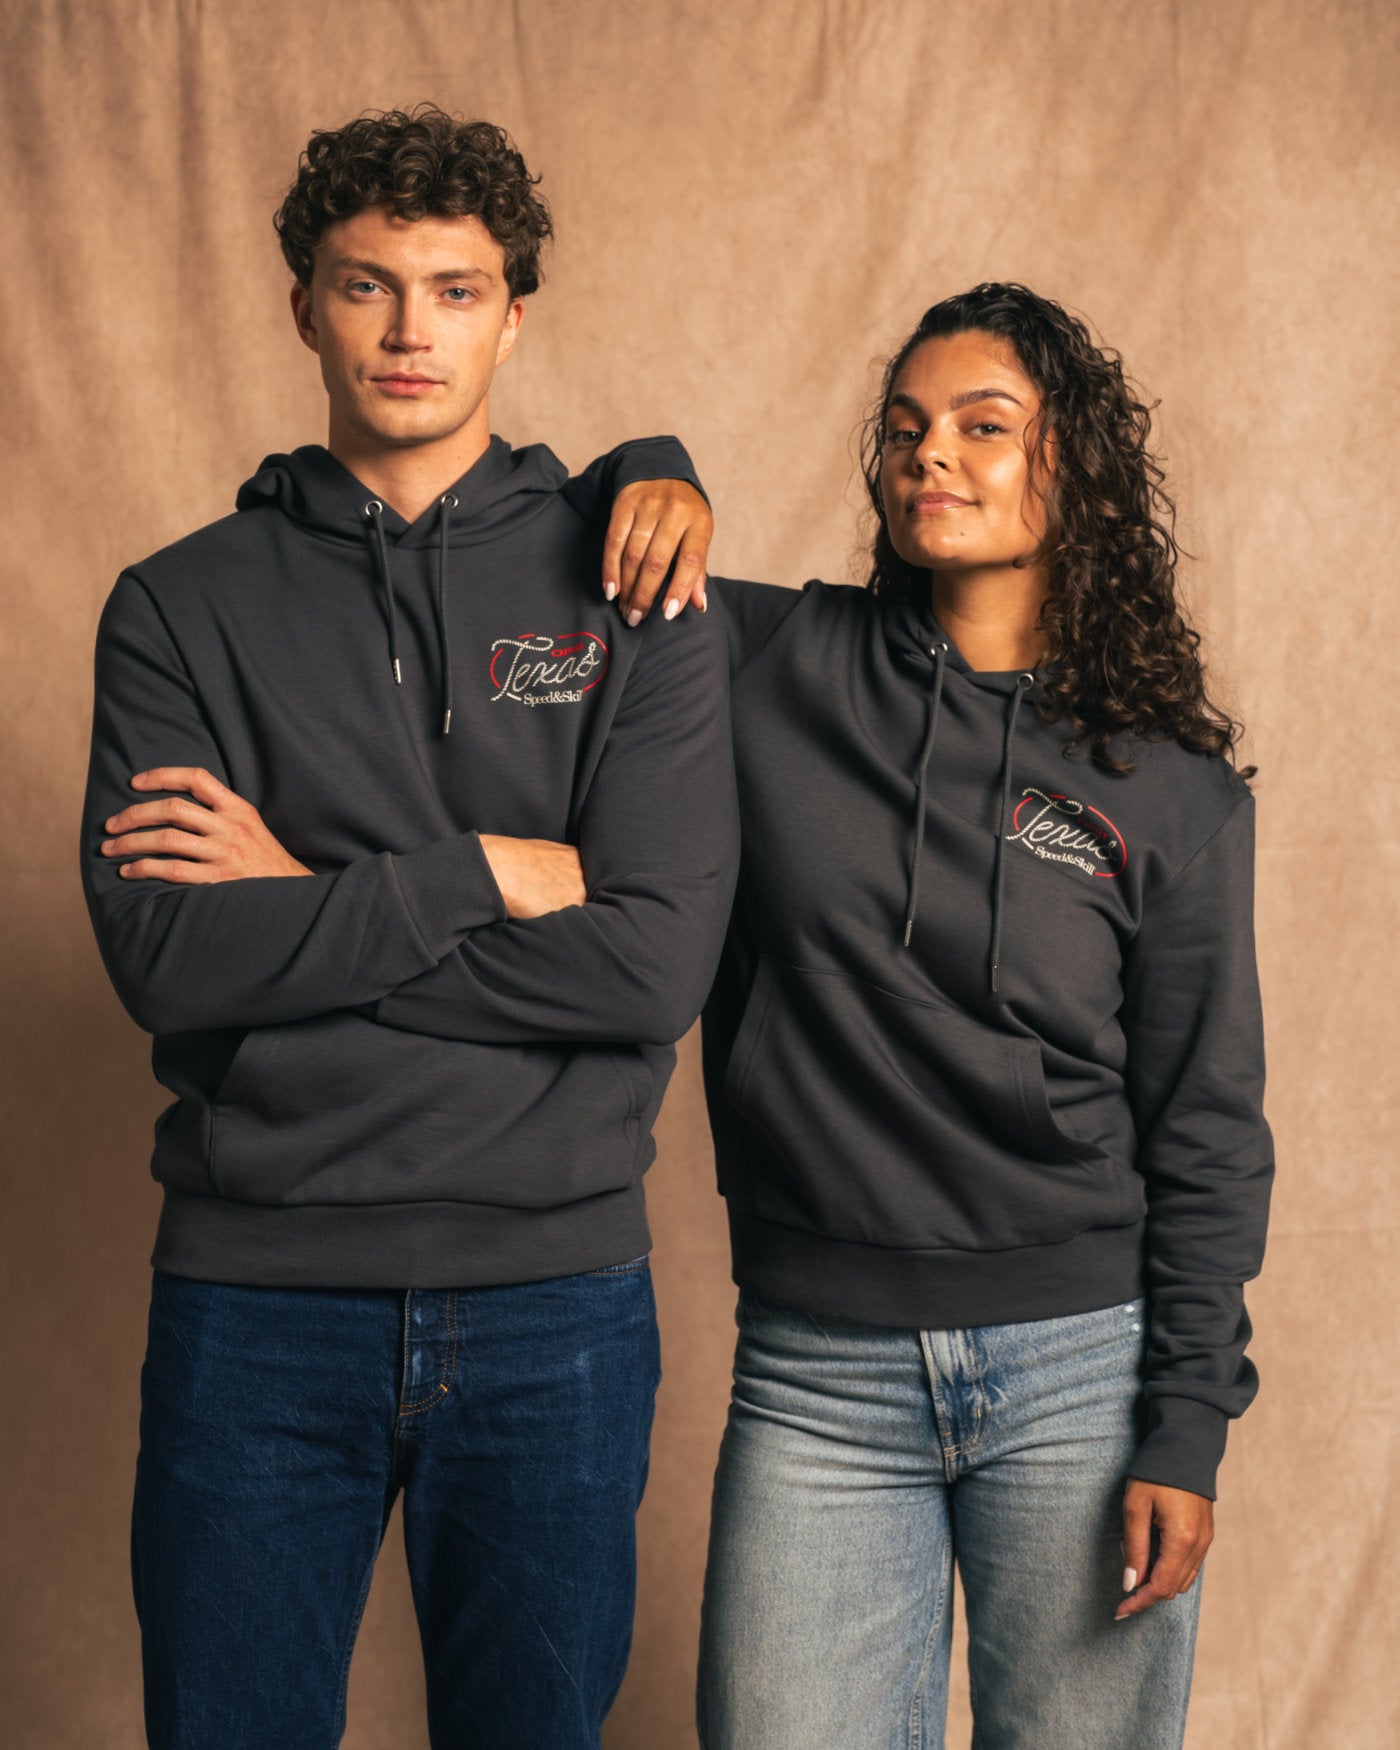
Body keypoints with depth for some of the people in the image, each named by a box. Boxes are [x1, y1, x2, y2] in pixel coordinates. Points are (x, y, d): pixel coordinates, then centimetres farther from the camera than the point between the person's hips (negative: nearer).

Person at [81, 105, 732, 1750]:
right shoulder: (182, 605, 3)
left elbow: (659, 963, -11)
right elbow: (164, 956, -11)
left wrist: (303, 897, -10)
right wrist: (492, 875, -15)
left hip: (555, 1299, 0)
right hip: (252, 1298, 0)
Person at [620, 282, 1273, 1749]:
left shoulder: (1172, 786, 2)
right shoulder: (764, 667, 3)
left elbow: (1207, 1131, 3)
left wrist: (1187, 1432, -2)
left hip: (1079, 1366, 0)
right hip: (816, 1375, 1)